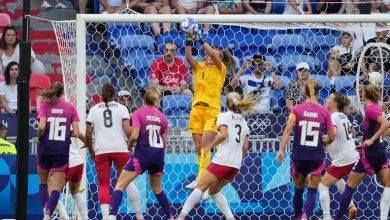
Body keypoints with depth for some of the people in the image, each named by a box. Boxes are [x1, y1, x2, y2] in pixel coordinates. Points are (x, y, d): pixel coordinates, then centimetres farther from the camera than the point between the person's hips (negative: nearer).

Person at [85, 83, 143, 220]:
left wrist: (91, 151, 17)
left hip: (101, 150, 0)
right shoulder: (121, 108, 7)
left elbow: (88, 134, 6)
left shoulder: (94, 109, 11)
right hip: (120, 149, 0)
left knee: (103, 185, 4)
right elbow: (127, 130, -5)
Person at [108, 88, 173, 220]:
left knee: (120, 185, -4)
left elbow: (134, 136, -12)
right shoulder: (162, 117, 10)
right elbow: (165, 141, 10)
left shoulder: (139, 113, -1)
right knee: (157, 189, 26)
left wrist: (129, 145, 8)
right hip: (158, 155, 4)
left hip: (143, 154, -4)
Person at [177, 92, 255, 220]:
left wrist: (210, 146, -6)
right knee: (214, 191, 19)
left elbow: (224, 134, -17)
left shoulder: (223, 116, 1)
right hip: (236, 165, 6)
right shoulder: (243, 121, 19)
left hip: (222, 160, -6)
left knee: (201, 187, -5)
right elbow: (245, 147, 14)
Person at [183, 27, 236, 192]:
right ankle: (201, 177, 15)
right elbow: (188, 57, -1)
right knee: (198, 146, 6)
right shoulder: (199, 68, 15)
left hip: (212, 110, -5)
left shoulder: (220, 69, 3)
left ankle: (202, 179, -20)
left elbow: (214, 54, -14)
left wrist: (200, 40, -16)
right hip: (196, 109, 5)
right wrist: (188, 41, -14)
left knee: (205, 144, -15)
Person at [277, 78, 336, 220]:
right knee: (312, 191, 3)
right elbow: (332, 137, 2)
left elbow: (288, 130, -13)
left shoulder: (297, 109, -2)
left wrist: (281, 150, -14)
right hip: (317, 156, -1)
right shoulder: (324, 112, -1)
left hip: (299, 156, 1)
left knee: (299, 190, 18)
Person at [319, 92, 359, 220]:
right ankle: (351, 207, 31)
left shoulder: (333, 117, -16)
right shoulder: (343, 116, 11)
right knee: (337, 179, 35)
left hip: (342, 159, -10)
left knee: (323, 185, -5)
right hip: (353, 156, 10)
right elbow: (353, 132, 28)